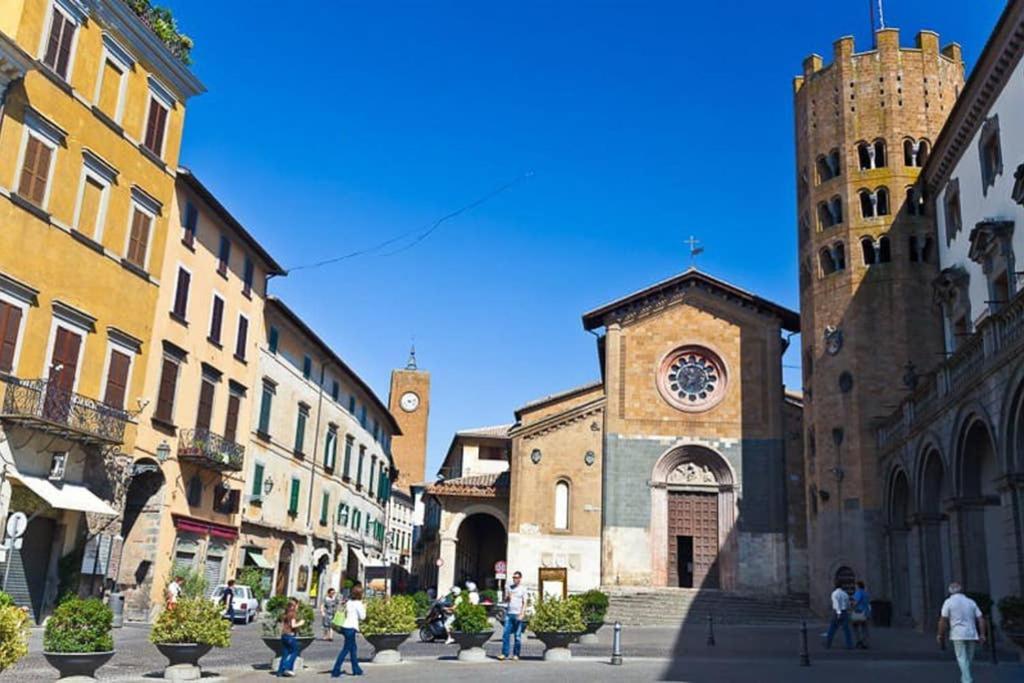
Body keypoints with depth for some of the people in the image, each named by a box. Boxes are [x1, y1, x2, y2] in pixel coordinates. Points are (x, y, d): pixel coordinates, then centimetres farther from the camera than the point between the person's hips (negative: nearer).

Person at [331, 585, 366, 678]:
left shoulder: (349, 602, 12)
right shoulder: (358, 603, -10)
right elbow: (362, 617, -8)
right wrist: (364, 609, 8)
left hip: (345, 626, 8)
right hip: (351, 628, -8)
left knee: (353, 648, 17)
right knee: (346, 649, -3)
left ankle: (356, 670, 24)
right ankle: (336, 671, -5)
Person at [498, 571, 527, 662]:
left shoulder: (523, 589, 2)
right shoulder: (509, 587, 12)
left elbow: (524, 603, -2)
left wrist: (521, 614, -13)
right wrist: (508, 597, -5)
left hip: (517, 615, -3)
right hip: (509, 613, 3)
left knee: (517, 636, 1)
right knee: (505, 634, -3)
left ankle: (516, 654, 7)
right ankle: (504, 653, 0)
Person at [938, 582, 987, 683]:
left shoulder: (949, 602, -1)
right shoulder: (971, 602, 10)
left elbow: (943, 620, -5)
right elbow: (981, 619, 6)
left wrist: (941, 636, 2)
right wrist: (982, 635, 7)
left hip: (958, 635, -4)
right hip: (972, 634, 4)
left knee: (962, 659, -3)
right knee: (968, 659, 15)